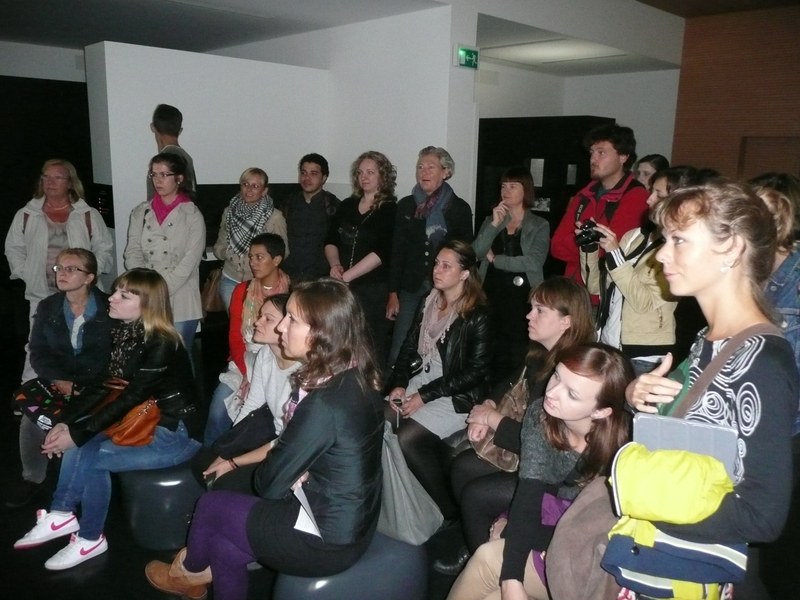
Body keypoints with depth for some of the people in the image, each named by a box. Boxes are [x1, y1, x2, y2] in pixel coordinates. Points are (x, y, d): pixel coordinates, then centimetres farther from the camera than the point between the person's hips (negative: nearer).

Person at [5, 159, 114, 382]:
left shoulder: (89, 215, 3)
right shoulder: (26, 215, 7)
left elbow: (104, 249, 6)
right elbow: (14, 248, 13)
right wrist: (26, 275, 1)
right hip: (41, 296, 1)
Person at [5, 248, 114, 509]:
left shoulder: (108, 309, -7)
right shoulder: (47, 307, 8)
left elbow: (109, 357, -10)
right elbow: (38, 353, 4)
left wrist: (77, 385, -19)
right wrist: (59, 380, -15)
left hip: (94, 384, -4)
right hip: (54, 380, 4)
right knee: (31, 415, -21)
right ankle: (32, 478, 1)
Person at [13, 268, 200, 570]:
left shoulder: (162, 345, -23)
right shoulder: (123, 333, 2)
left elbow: (130, 398, -23)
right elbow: (102, 386, 4)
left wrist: (77, 434, -19)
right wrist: (66, 422, -7)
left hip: (176, 434, -7)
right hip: (141, 422, 8)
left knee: (88, 454, -15)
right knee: (81, 441, -8)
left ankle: (90, 539, 2)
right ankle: (62, 515, 3)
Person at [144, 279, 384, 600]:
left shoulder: (325, 404, -29)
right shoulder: (354, 378, -1)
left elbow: (269, 484, -17)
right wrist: (297, 475, -9)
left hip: (329, 539, -7)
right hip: (351, 522, 7)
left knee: (211, 504, 11)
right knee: (224, 546, 14)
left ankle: (188, 571, 40)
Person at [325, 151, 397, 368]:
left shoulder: (391, 210, -4)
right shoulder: (347, 206, 14)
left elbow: (381, 252, -14)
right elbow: (330, 241, 15)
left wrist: (346, 276, -17)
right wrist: (335, 265, -5)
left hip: (374, 291, -5)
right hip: (342, 289, 5)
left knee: (371, 348, -2)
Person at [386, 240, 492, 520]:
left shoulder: (478, 316, -13)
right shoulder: (429, 303, 8)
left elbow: (475, 372, -15)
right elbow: (409, 348, 12)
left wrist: (424, 396, -16)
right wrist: (398, 384, -5)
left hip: (459, 396, -6)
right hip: (422, 381, 7)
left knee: (407, 437, -24)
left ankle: (446, 508, -3)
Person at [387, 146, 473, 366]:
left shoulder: (460, 208, 1)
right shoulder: (406, 205, 8)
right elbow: (397, 251, 7)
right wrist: (393, 293, 3)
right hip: (411, 289, 2)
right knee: (398, 353, 1)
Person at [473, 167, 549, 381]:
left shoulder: (540, 226, 2)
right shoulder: (491, 220, 13)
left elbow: (534, 262, -14)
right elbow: (476, 252, -2)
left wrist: (495, 259, -6)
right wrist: (495, 224, -12)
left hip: (521, 299, -3)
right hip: (491, 296, 3)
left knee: (516, 358, 0)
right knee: (490, 356, 7)